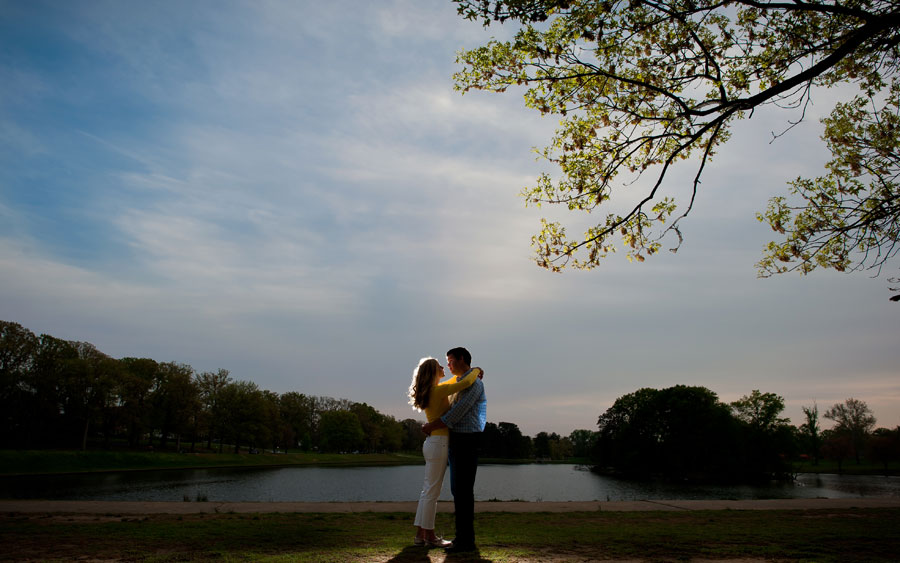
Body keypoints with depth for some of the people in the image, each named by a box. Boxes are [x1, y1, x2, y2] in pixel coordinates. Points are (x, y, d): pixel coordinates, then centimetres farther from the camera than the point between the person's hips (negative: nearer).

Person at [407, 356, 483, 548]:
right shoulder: (438, 391, -15)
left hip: (432, 443, 9)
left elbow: (450, 384, 31)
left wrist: (466, 372, 20)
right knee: (432, 491, -2)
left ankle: (420, 534, 17)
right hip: (439, 444, -9)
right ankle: (429, 536, 6)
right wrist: (476, 371, -3)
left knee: (428, 490, 12)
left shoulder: (431, 391, 13)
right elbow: (465, 383, -23)